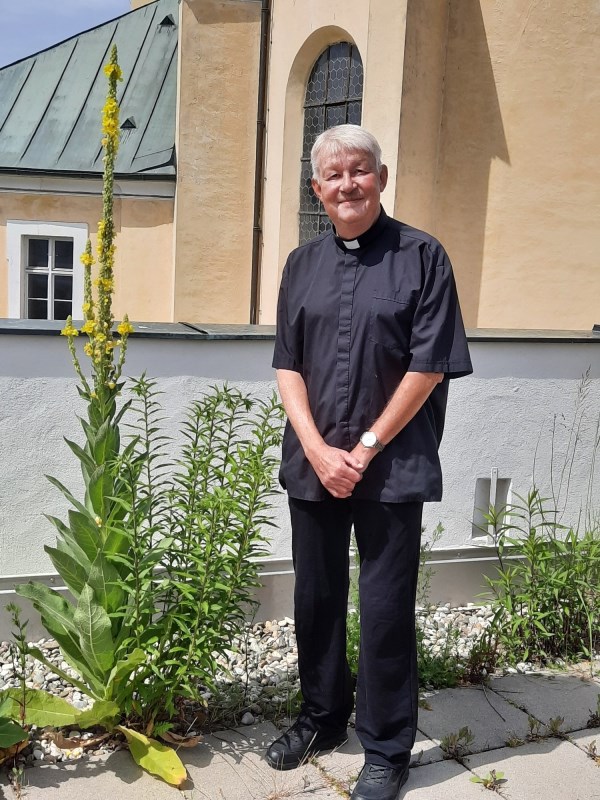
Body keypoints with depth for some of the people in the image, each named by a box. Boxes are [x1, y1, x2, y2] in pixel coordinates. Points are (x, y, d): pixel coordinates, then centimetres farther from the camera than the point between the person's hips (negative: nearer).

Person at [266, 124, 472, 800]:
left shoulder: (422, 256, -3)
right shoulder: (303, 264, 10)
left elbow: (429, 367, -8)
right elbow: (288, 365, 6)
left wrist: (366, 448, -10)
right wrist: (317, 449, -7)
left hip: (392, 466, -4)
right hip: (313, 463, 4)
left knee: (386, 608, 4)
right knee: (316, 597, 15)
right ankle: (322, 718, 37)